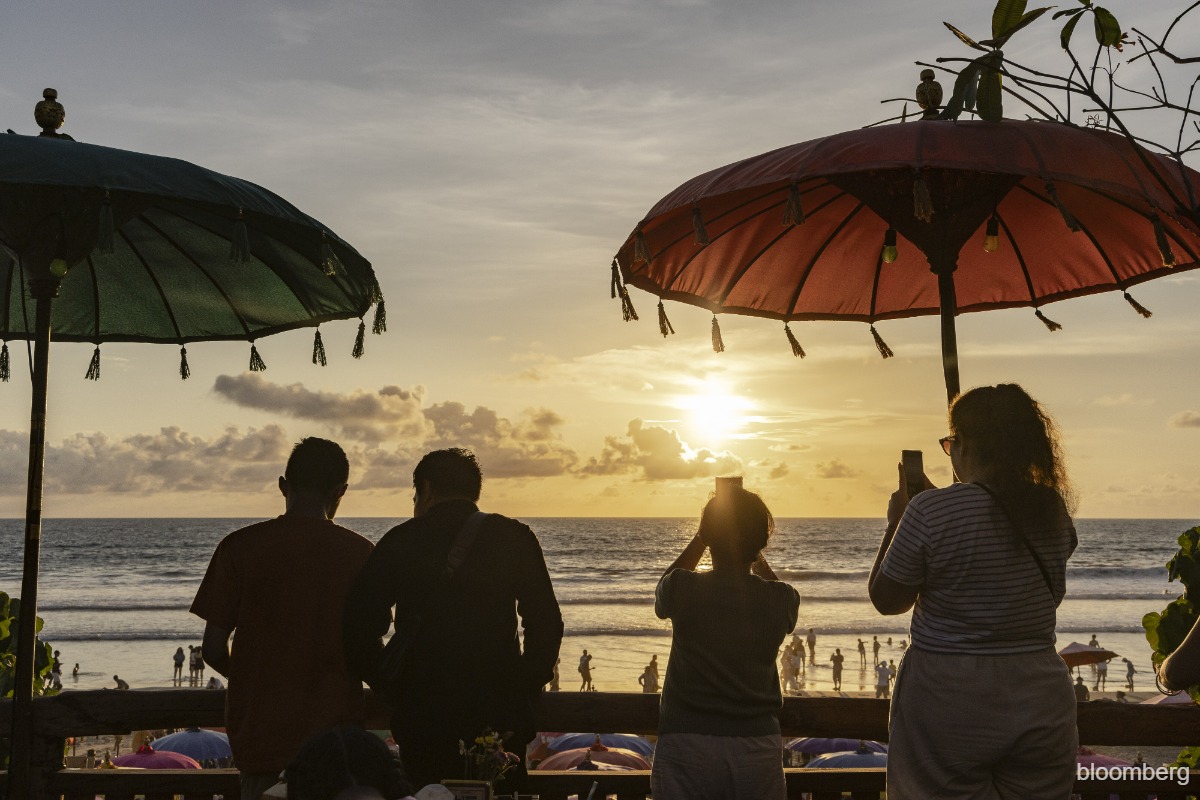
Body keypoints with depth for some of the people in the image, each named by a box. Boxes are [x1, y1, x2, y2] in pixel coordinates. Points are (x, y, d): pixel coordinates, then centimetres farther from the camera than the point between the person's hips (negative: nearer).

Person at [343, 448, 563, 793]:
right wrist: (525, 692, 5)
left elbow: (360, 629, -3)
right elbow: (545, 624, -4)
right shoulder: (514, 538, 1)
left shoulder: (399, 541, 1)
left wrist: (396, 690, 7)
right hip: (500, 715, 0)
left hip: (420, 717, 0)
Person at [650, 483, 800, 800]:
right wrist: (754, 551, 27)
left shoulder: (683, 590, -10)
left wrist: (701, 537, 18)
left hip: (686, 745, -2)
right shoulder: (782, 601, -5)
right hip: (757, 748, 2)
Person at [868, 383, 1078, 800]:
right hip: (1041, 701, 4)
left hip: (947, 702, -4)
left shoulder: (931, 511, -17)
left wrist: (896, 522, 7)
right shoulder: (1053, 510, 0)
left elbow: (886, 600, -5)